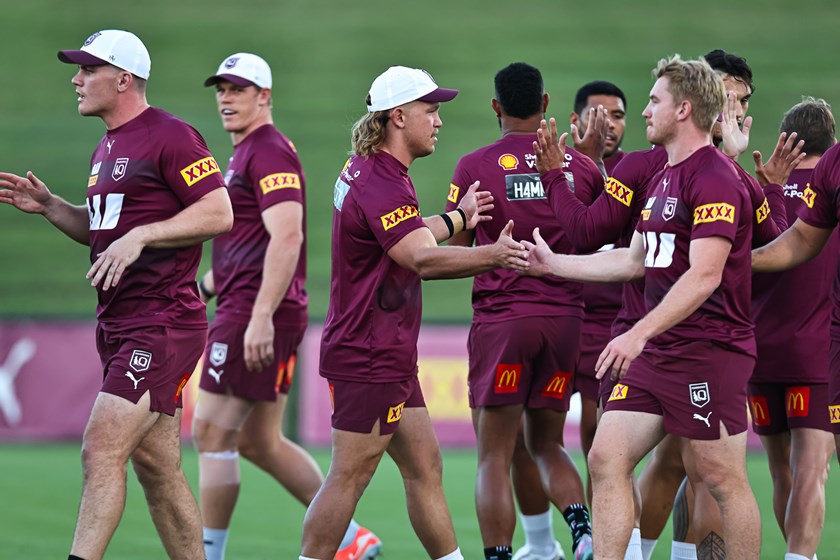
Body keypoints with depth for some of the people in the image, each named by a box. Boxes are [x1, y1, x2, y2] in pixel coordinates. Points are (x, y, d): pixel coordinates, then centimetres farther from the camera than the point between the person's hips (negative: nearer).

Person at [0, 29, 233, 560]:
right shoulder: (107, 148, 18)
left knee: (102, 450, -17)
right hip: (119, 326, 10)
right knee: (158, 469, 10)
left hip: (163, 326, -10)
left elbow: (219, 213, -16)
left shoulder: (170, 136, -10)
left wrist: (139, 237, -22)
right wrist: (48, 206, 12)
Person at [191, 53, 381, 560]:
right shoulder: (245, 154, 21)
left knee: (212, 434, -8)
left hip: (259, 313, -11)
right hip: (245, 308, 11)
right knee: (260, 442, 13)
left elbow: (286, 238, -22)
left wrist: (261, 315, -28)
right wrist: (203, 287, 29)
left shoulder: (270, 153, -11)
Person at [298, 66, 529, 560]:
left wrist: (458, 218, 41)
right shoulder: (383, 184, -20)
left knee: (425, 468, 12)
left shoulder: (367, 171, 14)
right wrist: (491, 256, -47)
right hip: (370, 358, -11)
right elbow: (423, 259, -36)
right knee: (350, 476, -7)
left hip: (387, 358, 11)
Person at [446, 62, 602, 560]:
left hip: (502, 318, -3)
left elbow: (453, 253, 0)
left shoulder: (476, 166, -4)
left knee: (495, 457, 2)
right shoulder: (582, 167, 4)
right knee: (547, 444, 16)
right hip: (567, 317, 3)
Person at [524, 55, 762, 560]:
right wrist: (553, 263, 28)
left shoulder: (714, 178, -14)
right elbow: (636, 260, 28)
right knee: (606, 460, 2)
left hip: (710, 349, -10)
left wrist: (639, 333, -28)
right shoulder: (664, 179, 17)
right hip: (657, 351, 10)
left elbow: (705, 275, -23)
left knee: (723, 478, -2)